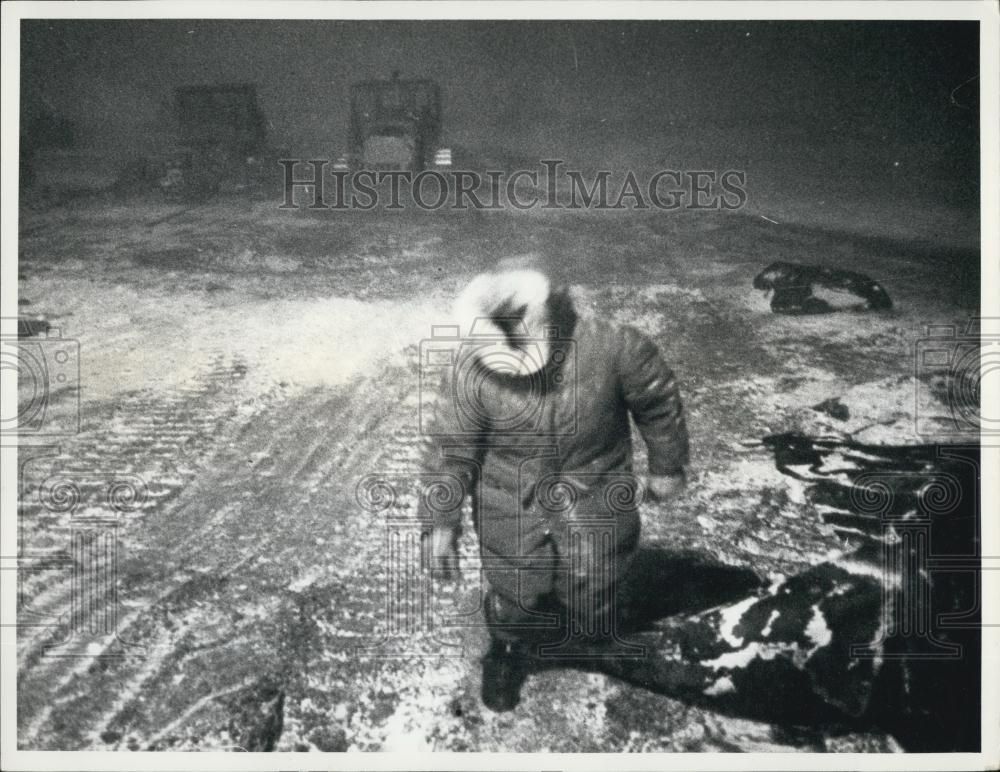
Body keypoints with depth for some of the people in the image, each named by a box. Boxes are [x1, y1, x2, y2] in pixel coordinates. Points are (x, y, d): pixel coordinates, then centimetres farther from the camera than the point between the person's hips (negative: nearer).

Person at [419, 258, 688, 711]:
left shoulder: (612, 348, -26)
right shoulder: (470, 370, -25)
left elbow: (658, 403, -6)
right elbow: (448, 447, -12)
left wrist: (666, 465, 6)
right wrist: (442, 523, -9)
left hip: (594, 500, 0)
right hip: (511, 509, 0)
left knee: (591, 601, 13)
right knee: (512, 598, 14)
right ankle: (509, 652, 50)